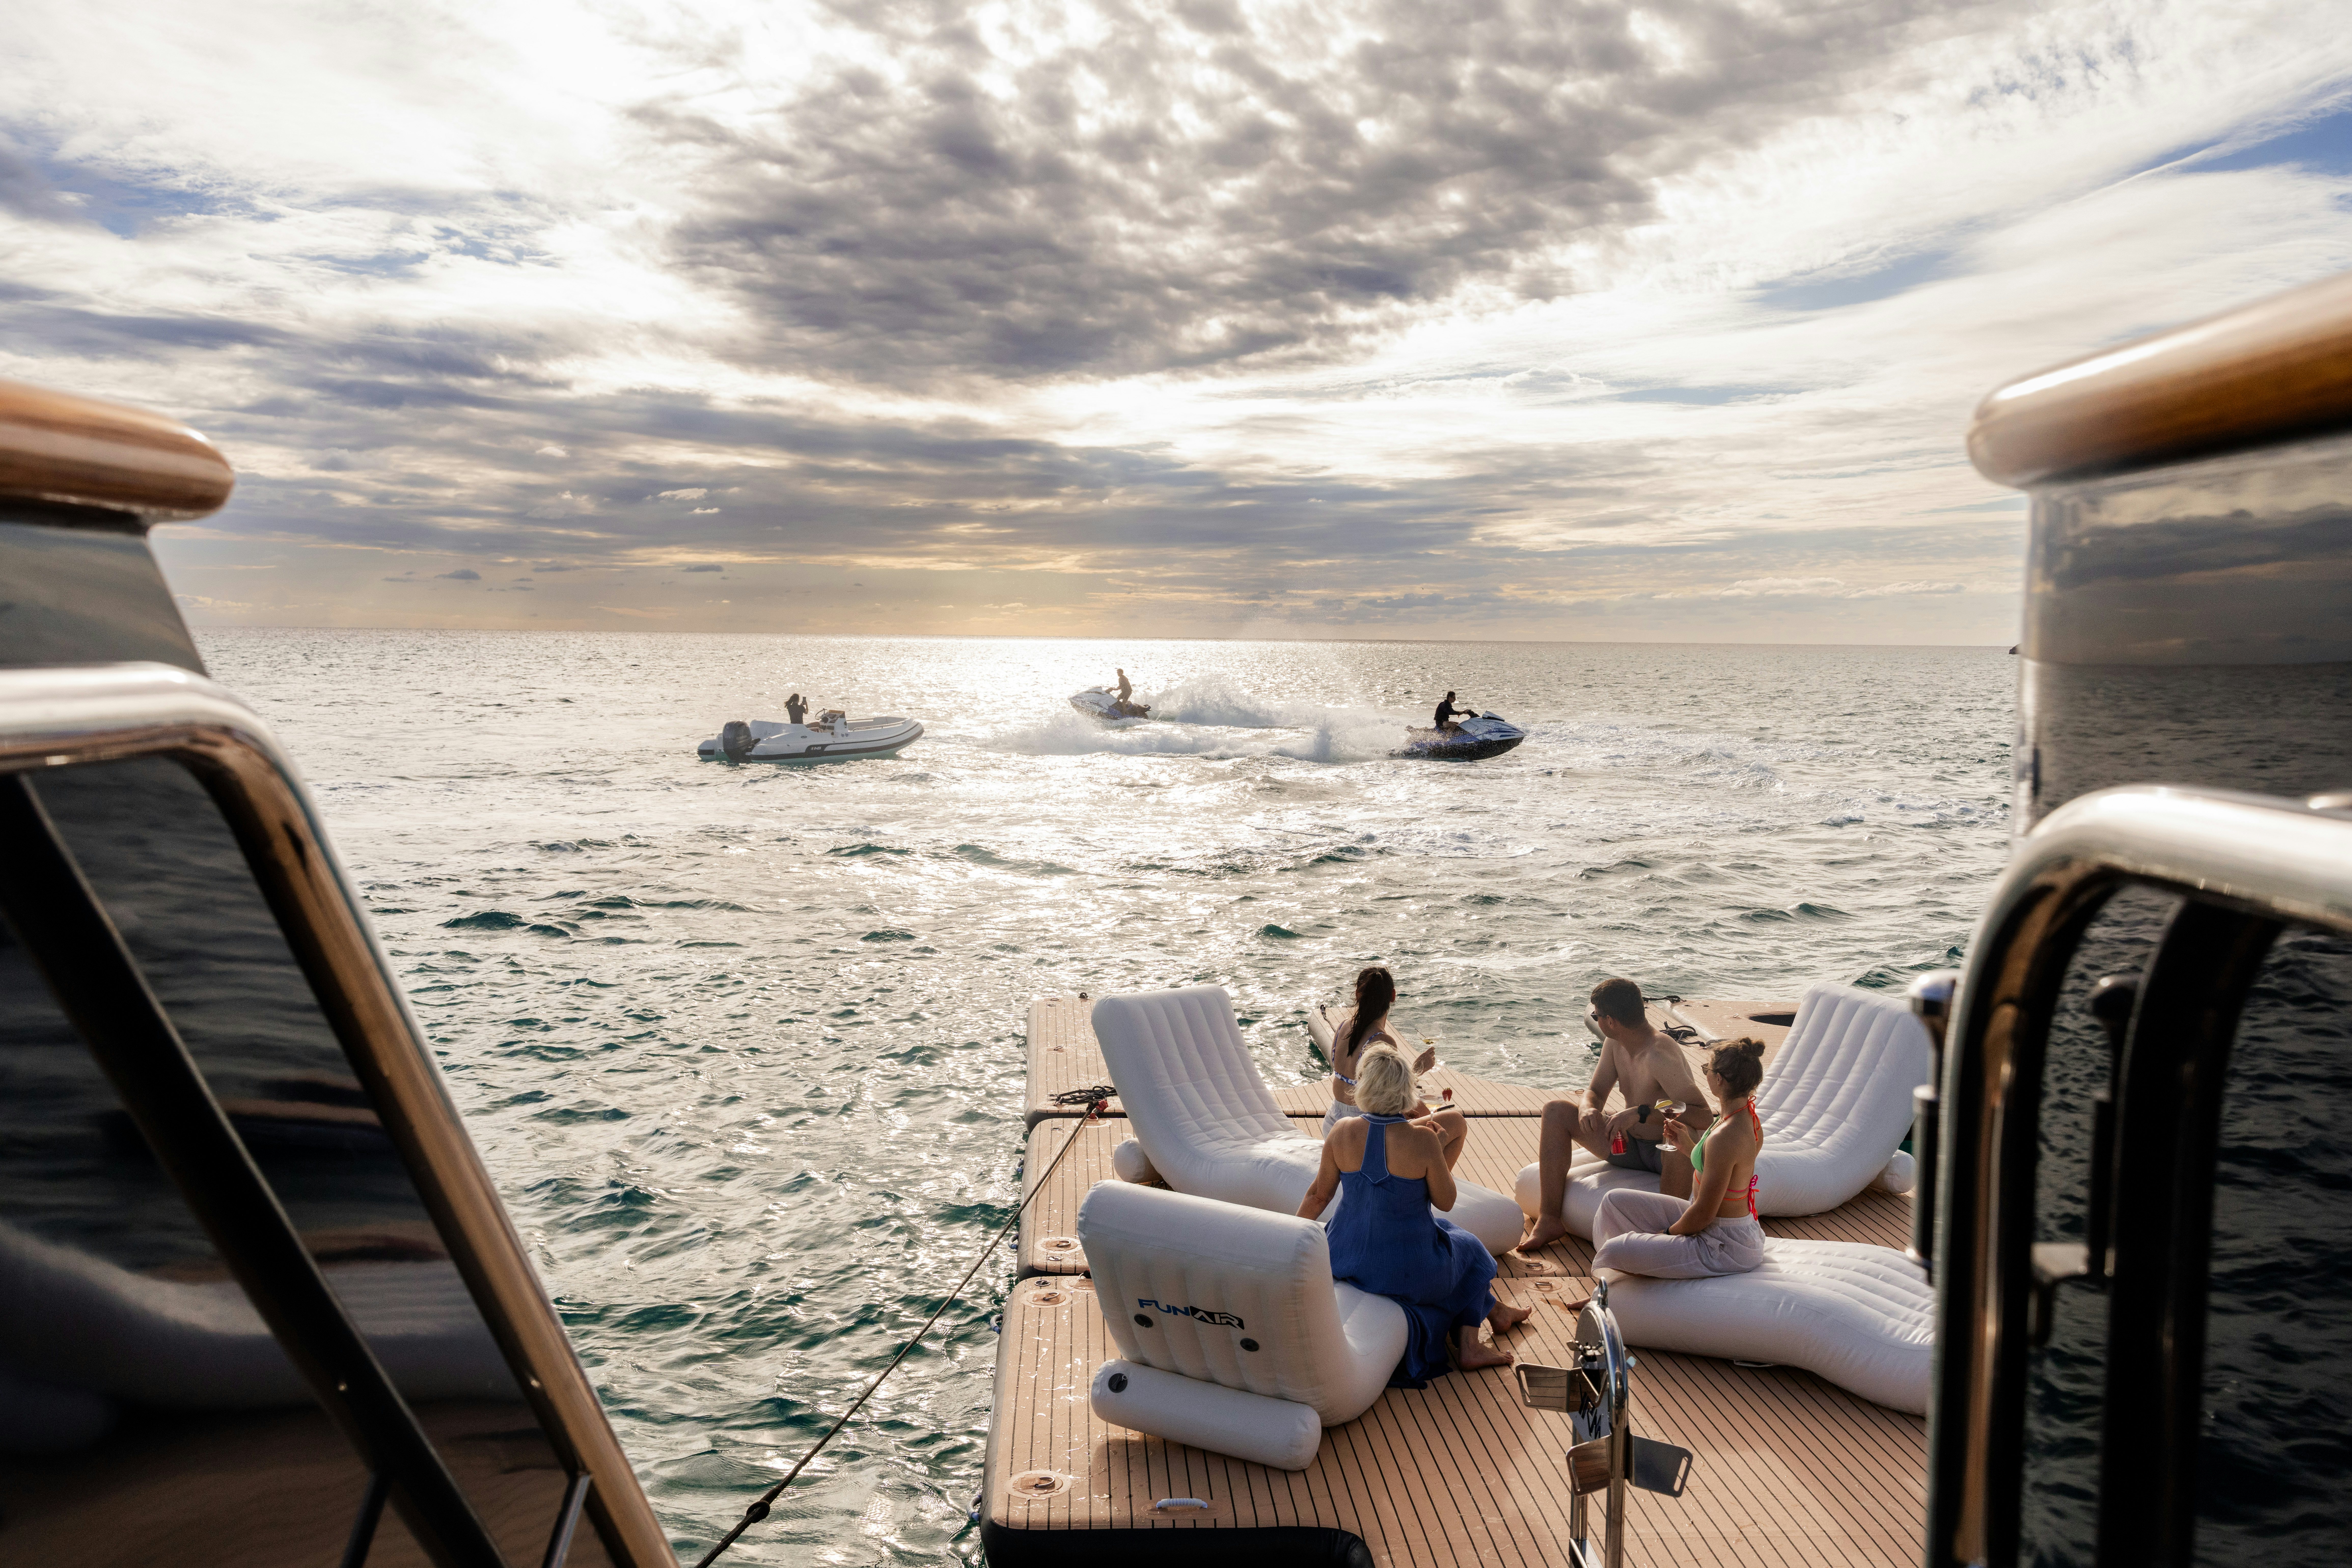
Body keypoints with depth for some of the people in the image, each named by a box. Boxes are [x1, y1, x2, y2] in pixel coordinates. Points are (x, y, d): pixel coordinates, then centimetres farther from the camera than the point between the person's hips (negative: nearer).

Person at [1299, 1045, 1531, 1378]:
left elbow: (1318, 1195, 1)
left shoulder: (1342, 1133, -10)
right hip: (1407, 1269, -4)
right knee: (1469, 1250, 28)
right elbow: (1446, 1201, -8)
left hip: (1348, 1259, 4)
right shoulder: (1421, 1139, -21)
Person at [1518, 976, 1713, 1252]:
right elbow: (1595, 1092, 9)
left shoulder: (1659, 1055, -28)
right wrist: (1588, 1109, -16)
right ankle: (1550, 1220, -6)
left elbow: (1703, 1116, -35)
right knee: (1557, 1111, -3)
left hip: (1668, 1156, -8)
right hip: (1630, 1147, 8)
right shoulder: (1614, 1045, -3)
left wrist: (1642, 1113, -43)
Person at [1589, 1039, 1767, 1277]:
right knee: (1616, 1200, 12)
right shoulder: (1749, 1119, 0)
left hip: (1726, 1248, -10)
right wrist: (1689, 1145, 13)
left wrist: (1667, 1234, -7)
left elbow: (1704, 1215, -24)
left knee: (1615, 1251, -21)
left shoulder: (1724, 1137, -30)